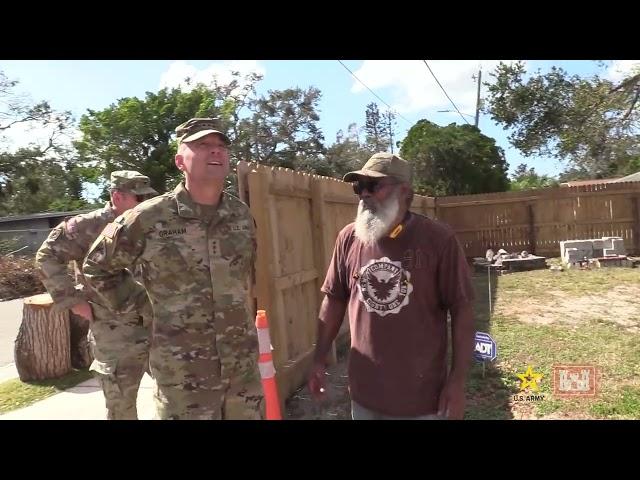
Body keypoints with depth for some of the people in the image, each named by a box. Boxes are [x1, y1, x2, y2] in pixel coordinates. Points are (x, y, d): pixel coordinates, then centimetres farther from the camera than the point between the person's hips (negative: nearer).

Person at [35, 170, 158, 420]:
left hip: (156, 328, 6)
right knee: (122, 408, 9)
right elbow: (47, 257, -11)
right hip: (116, 335, -6)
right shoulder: (90, 226, -11)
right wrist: (73, 300, -14)